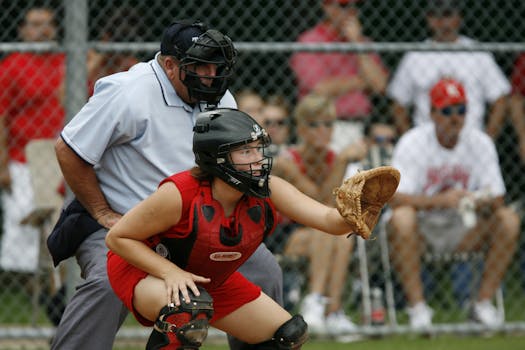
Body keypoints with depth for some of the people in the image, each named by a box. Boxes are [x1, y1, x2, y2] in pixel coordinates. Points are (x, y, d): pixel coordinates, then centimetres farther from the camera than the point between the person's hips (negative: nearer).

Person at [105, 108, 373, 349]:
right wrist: (170, 272, -34)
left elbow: (329, 219, -30)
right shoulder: (180, 194, -33)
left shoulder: (268, 192, -19)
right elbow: (117, 237, -24)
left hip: (210, 281, 7)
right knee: (189, 307, -41)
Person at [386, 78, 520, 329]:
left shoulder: (480, 143, -2)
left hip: (464, 229, 3)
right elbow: (396, 198, -23)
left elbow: (497, 199, -7)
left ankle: (483, 303, -15)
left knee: (509, 219, -20)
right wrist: (440, 200, -38)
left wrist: (479, 201, -32)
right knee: (402, 218, -36)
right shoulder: (412, 143, -11)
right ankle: (417, 307, -29)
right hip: (422, 228, -3)